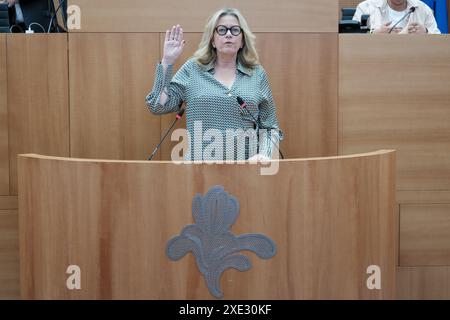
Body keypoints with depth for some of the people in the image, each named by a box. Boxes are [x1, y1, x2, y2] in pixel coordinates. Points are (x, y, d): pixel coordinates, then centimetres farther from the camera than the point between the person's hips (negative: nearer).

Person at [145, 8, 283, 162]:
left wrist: (264, 155, -4)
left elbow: (270, 127, 14)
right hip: (198, 164, -1)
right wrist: (167, 61, 1)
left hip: (245, 166, 1)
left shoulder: (257, 74, 11)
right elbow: (158, 106, 4)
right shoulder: (192, 69, 9)